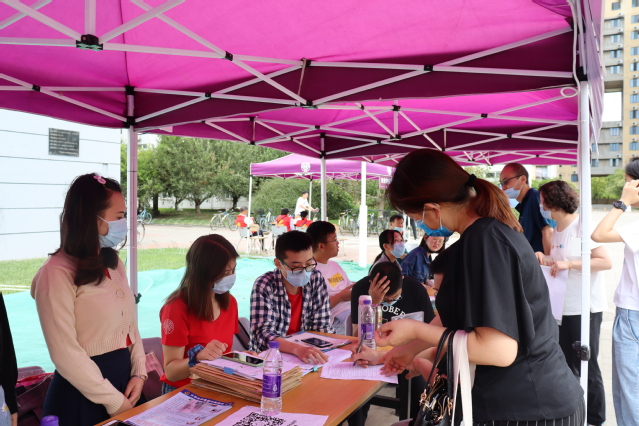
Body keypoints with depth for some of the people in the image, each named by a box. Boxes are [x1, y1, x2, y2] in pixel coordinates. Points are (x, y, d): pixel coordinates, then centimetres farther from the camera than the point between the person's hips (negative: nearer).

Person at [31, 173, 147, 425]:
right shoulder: (57, 273, -18)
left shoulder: (114, 264, 6)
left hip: (124, 377, 7)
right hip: (83, 395, -7)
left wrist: (139, 372, -2)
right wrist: (113, 400, -15)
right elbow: (65, 354, -20)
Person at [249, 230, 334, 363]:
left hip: (306, 357, 4)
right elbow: (262, 333, -24)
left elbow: (322, 326, 0)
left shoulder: (316, 280, -4)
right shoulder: (264, 286, -15)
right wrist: (297, 349, -39)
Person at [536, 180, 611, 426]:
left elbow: (606, 262, -20)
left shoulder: (581, 226, -13)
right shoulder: (557, 230, 10)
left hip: (585, 309, -8)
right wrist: (545, 259, 3)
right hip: (564, 308, 8)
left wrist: (569, 263, -27)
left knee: (587, 367, 3)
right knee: (567, 366, 16)